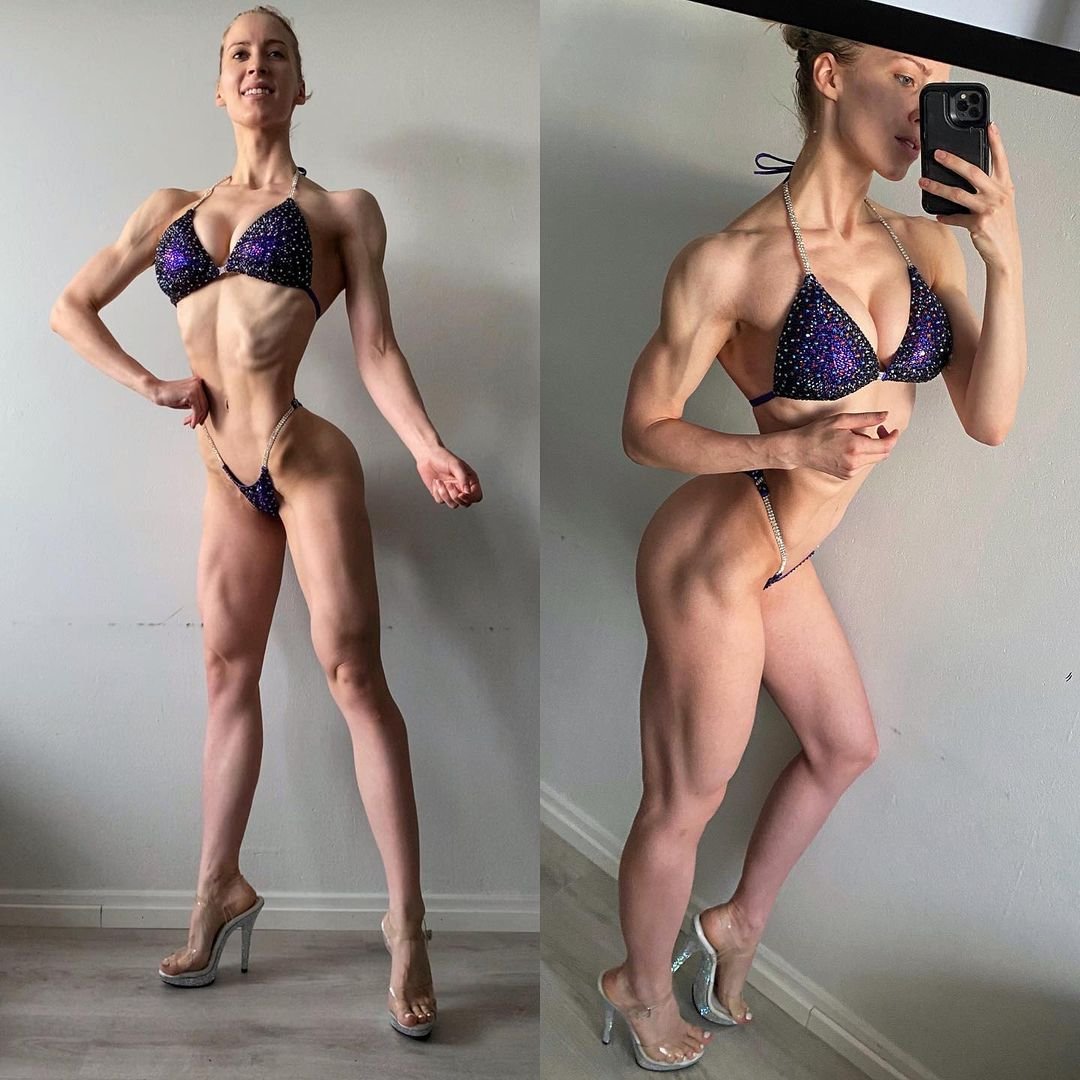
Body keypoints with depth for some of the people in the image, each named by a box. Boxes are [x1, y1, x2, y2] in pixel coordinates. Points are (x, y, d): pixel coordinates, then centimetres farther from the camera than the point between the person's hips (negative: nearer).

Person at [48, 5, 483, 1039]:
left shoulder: (342, 208, 7)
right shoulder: (172, 208, 16)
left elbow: (375, 349, -2)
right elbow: (70, 307, 19)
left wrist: (427, 447, -17)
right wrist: (150, 383, 5)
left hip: (309, 460, -4)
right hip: (227, 473, 5)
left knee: (354, 677, -7)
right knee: (228, 675, 12)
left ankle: (406, 923, 0)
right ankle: (220, 890, 27)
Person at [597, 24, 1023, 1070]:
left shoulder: (922, 245, -2)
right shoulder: (730, 258, -21)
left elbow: (988, 418, -7)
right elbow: (645, 429, -13)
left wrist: (1005, 260, -18)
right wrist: (788, 448, -27)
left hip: (779, 558, 8)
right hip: (711, 560, -8)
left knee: (846, 745, 26)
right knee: (684, 806, 12)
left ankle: (738, 926, 49)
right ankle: (645, 988, 42)